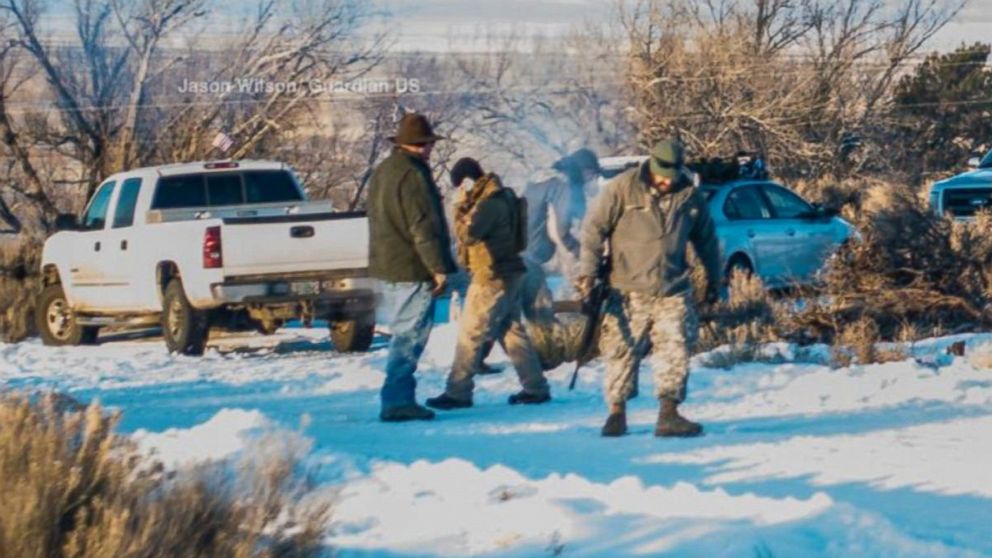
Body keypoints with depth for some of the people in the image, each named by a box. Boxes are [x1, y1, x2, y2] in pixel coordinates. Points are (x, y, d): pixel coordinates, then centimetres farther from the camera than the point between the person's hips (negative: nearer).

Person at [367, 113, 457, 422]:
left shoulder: (381, 173, 16)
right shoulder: (413, 175, -15)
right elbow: (424, 227, -18)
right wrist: (439, 268, -16)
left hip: (387, 268, 10)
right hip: (413, 269, -10)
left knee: (405, 335, 16)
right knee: (410, 336, -8)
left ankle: (401, 398, 17)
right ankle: (396, 401, -12)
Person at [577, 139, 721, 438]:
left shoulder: (690, 196, 4)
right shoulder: (622, 189, -7)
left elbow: (706, 239, 18)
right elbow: (594, 229, -5)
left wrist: (714, 278, 24)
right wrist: (587, 271, -10)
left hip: (673, 292, 2)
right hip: (628, 291, -2)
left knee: (675, 349, -6)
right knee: (622, 351, 1)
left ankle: (669, 414, -2)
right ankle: (617, 412, 14)